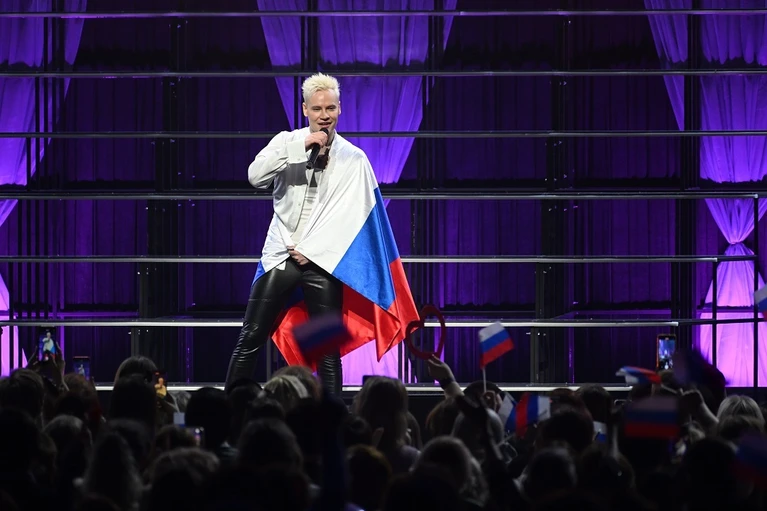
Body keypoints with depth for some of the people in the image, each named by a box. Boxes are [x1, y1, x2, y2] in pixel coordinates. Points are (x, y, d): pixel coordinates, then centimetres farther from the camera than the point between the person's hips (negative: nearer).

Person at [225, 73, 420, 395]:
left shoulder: (354, 159, 2)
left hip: (322, 262, -1)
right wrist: (302, 147, -16)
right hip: (280, 255, 1)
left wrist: (310, 250, -8)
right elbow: (256, 176, -11)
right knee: (251, 338, -1)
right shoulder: (287, 142, 5)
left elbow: (351, 216, -2)